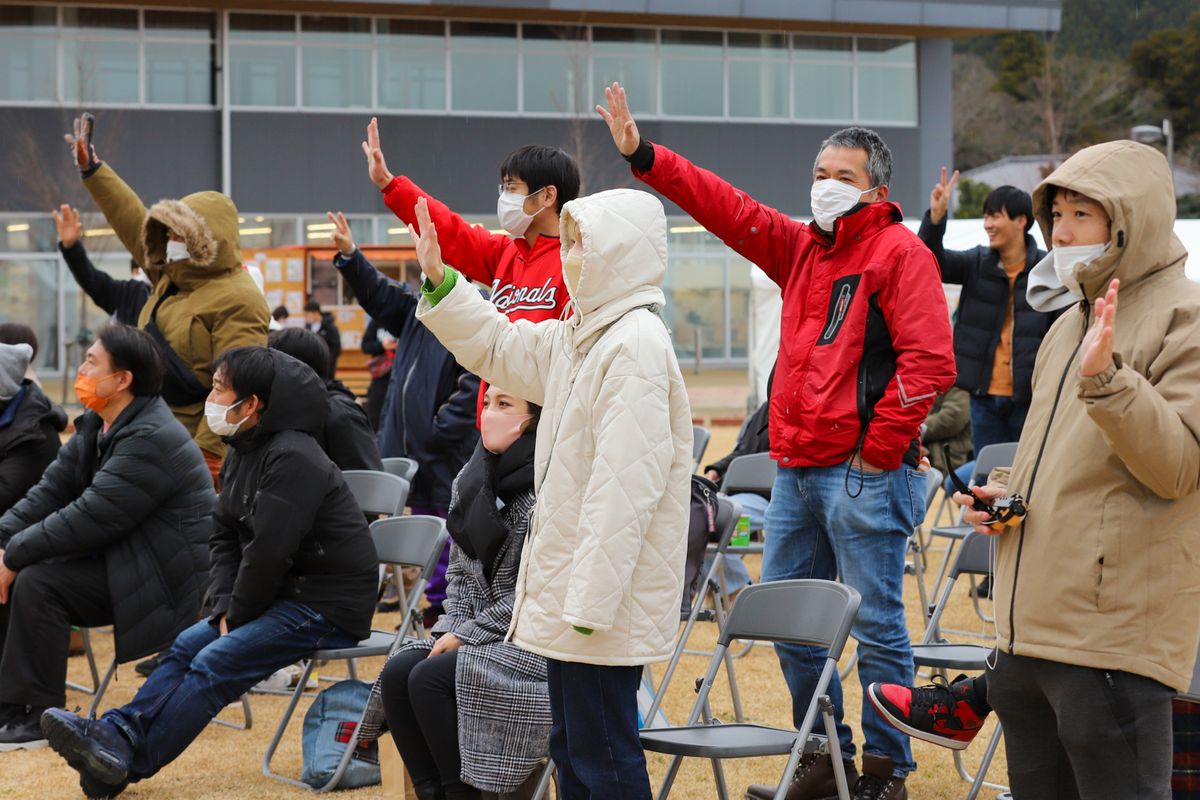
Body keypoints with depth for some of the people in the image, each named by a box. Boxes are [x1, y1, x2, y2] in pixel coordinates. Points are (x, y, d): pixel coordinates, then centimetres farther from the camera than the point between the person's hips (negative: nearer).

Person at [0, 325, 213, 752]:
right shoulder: (96, 425, 8)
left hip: (164, 581, -10)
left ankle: (37, 718, -15)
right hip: (117, 560, 10)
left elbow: (89, 519, -26)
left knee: (38, 583, -24)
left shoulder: (152, 440, -23)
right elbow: (51, 489, 6)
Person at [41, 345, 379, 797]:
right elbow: (224, 536, 12)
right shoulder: (242, 452, 10)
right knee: (189, 645, -1)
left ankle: (128, 762, -15)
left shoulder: (292, 458, -22)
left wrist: (238, 615, -12)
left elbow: (268, 551, -24)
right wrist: (225, 607, -1)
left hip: (329, 606, -10)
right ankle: (118, 733, -10)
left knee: (215, 663, -17)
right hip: (287, 594, 10)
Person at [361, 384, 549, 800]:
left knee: (429, 679, -24)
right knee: (397, 673, -14)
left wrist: (468, 634, -14)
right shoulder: (473, 477, 9)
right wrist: (452, 628, -1)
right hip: (476, 634, 7)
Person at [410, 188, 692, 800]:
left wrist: (593, 601, -24)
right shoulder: (579, 336, 12)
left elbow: (625, 484, -24)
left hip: (606, 600, -10)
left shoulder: (636, 346, -19)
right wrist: (438, 280, 18)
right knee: (572, 749, 17)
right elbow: (497, 347, 30)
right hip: (572, 591, 10)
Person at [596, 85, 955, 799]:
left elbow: (930, 361, -13)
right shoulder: (800, 246, 16)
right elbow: (727, 208, 15)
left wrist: (879, 448, -12)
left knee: (877, 624, -4)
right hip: (798, 468, 8)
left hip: (864, 473, -8)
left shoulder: (899, 251, -6)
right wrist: (643, 155, 8)